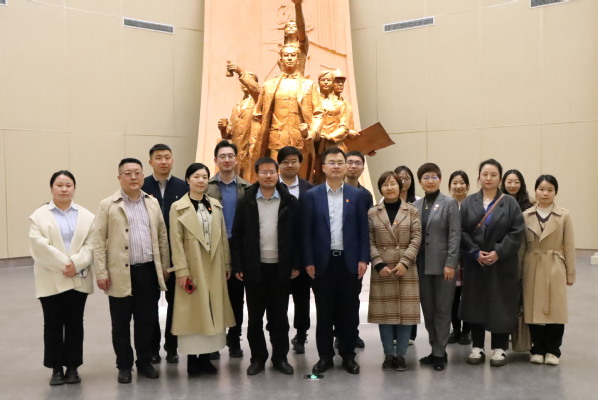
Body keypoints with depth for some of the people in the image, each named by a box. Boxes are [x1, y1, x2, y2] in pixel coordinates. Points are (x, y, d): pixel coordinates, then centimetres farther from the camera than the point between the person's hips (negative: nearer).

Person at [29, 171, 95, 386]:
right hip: (51, 281, -1)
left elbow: (91, 245, -2)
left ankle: (73, 366, 18)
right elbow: (40, 246, -10)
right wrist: (63, 265, -16)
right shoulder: (39, 215, 2)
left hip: (78, 279, 1)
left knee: (75, 324, 7)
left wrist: (75, 264, -17)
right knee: (53, 325, 5)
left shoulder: (86, 216, 7)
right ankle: (56, 368, 15)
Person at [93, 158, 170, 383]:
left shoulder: (153, 203, 10)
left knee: (147, 321, 10)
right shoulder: (108, 205, -2)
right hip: (121, 274, -3)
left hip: (149, 271, 3)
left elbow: (162, 236, 13)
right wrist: (101, 274, -9)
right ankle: (124, 366, 22)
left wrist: (164, 267, 10)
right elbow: (99, 242, -4)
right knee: (121, 323, 7)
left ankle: (144, 362, 26)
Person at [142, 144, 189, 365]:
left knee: (175, 301, 9)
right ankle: (152, 348, 20)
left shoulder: (183, 187, 1)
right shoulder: (141, 187, -1)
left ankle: (172, 347, 21)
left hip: (176, 253, 1)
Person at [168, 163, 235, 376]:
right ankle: (192, 358, 10)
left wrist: (226, 264, 8)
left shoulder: (216, 205, 9)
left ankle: (205, 356, 18)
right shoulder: (178, 207, -5)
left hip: (214, 267, 5)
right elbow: (176, 241, -8)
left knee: (213, 310, 8)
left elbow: (223, 237, 10)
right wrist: (181, 270, -13)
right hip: (192, 267, -4)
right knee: (193, 311, 1)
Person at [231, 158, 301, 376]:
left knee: (279, 315, 8)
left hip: (280, 267, 0)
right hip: (254, 267, 0)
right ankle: (258, 357, 19)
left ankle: (280, 357, 19)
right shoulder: (246, 202, 1)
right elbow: (237, 235, 1)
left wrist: (296, 264, -2)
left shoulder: (290, 202, 1)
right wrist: (237, 265, -4)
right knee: (255, 315, 8)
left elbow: (297, 235, 2)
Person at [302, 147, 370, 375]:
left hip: (350, 262, 1)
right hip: (322, 262, -1)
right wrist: (308, 261, -5)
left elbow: (363, 230, 4)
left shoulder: (357, 195, 5)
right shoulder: (311, 195, 2)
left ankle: (348, 355, 20)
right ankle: (325, 356, 18)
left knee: (349, 312, 7)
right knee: (324, 312, 7)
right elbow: (306, 231, 0)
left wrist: (363, 259, -4)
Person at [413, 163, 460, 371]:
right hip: (422, 265, 4)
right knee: (428, 310, 10)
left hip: (442, 264, -4)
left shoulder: (449, 204, -2)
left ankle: (440, 352, 10)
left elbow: (455, 236, -7)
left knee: (442, 309, 2)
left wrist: (450, 263, -14)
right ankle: (435, 348, 21)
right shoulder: (415, 205, 10)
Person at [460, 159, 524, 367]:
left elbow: (517, 232, -6)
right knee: (475, 303, 6)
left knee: (501, 305, 2)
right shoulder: (468, 203, 5)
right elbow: (461, 231, -1)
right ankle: (477, 347, 17)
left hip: (503, 264, -1)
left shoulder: (510, 203, 1)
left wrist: (498, 252, -16)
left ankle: (500, 348, 14)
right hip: (475, 263, 2)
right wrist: (475, 252, -13)